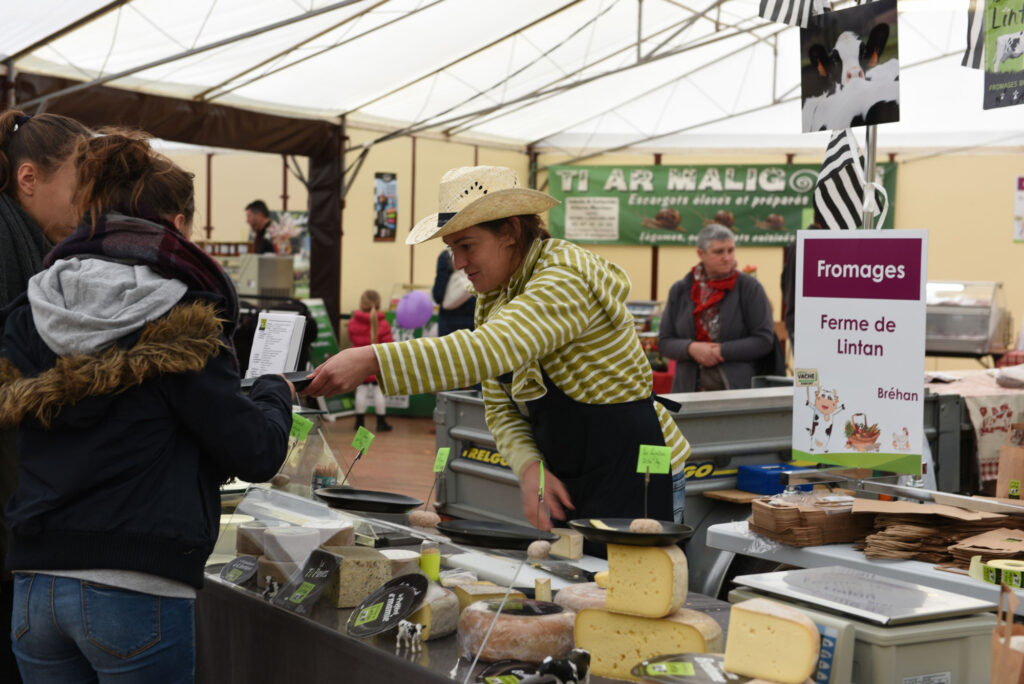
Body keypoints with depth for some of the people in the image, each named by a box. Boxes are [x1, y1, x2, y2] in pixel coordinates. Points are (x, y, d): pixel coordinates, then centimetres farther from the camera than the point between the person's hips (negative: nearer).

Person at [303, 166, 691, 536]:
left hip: (632, 471, -8)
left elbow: (489, 351, -39)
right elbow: (499, 407, 9)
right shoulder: (495, 298, 8)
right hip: (574, 479, 8)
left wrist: (372, 360, -45)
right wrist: (529, 467, -12)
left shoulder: (565, 279, -21)